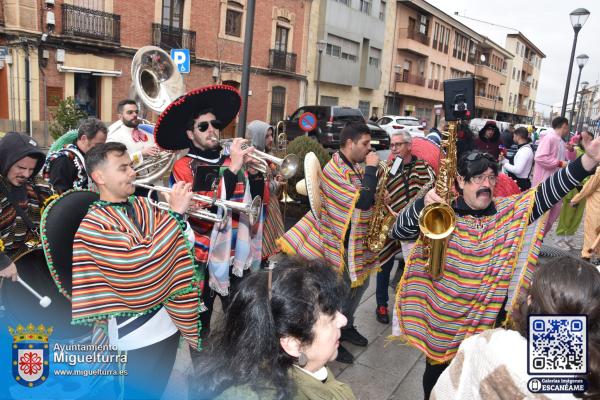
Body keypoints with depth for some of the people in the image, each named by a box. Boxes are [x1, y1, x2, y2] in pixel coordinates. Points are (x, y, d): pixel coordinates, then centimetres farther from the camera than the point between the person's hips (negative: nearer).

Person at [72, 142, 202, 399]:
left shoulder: (142, 206, 4)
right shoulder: (93, 225, -17)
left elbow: (182, 244, 7)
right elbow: (139, 264, -27)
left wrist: (181, 211, -11)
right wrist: (176, 212, -25)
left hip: (170, 320, 6)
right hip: (136, 333, -6)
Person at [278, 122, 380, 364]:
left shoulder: (354, 166, 7)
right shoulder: (335, 169, -23)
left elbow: (364, 198, 18)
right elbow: (362, 201, -31)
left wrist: (376, 192, -3)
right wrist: (371, 169, -22)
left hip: (358, 238, 9)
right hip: (341, 241, -9)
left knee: (360, 284, 22)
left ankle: (346, 327, 42)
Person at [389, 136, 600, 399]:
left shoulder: (509, 212, -4)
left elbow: (547, 193, -17)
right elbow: (397, 232, -17)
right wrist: (423, 204, -33)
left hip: (488, 319, 2)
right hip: (442, 317, -2)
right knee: (436, 371, 19)